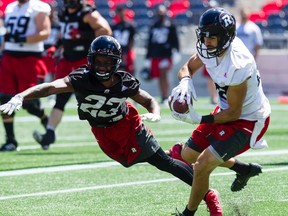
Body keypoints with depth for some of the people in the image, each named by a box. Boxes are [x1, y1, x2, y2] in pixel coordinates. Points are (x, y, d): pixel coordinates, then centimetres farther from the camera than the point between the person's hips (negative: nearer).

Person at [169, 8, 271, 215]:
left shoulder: (237, 67, -36)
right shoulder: (209, 49, -13)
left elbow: (233, 113, -25)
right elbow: (188, 67, 6)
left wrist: (199, 119, -25)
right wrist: (185, 83, -18)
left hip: (248, 120, -9)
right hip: (228, 110, 9)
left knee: (202, 166, -16)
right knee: (189, 155, 20)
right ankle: (245, 169, 38)